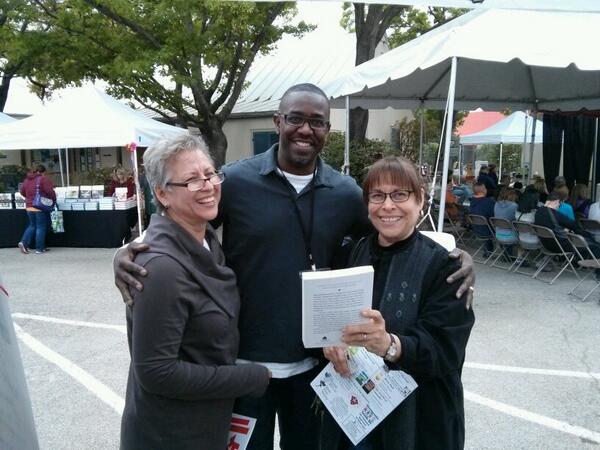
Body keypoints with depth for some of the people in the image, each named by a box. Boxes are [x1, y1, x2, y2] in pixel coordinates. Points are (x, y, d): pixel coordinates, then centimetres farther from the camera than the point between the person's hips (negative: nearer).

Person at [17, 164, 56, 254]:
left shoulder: (27, 179, 11)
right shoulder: (43, 179, -10)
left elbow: (22, 191, 18)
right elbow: (50, 192, -15)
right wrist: (54, 201, 2)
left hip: (29, 207, 6)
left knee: (32, 226, 21)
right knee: (41, 227, 2)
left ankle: (24, 242, 6)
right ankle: (40, 248, 5)